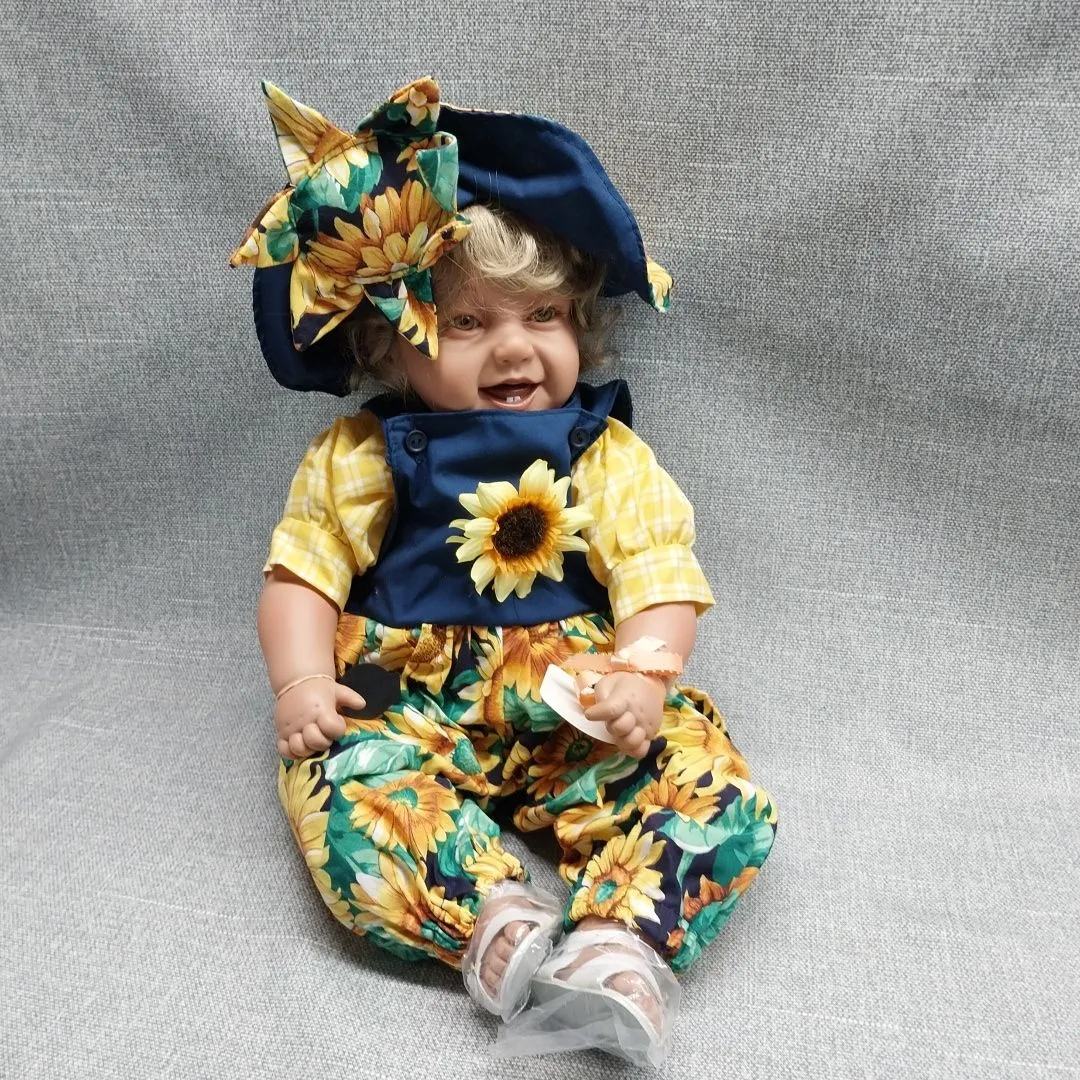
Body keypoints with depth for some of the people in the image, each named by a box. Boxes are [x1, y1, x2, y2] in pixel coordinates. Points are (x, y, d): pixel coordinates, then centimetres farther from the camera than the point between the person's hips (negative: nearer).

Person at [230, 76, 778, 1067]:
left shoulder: (608, 456, 6)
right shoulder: (359, 458, 7)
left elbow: (662, 577, 0)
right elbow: (301, 571, 6)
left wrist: (642, 672, -19)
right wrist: (300, 679, -11)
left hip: (580, 714, 0)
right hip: (408, 708, 1)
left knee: (708, 779, -20)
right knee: (349, 780, -29)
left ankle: (619, 947, -30)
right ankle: (498, 919, -32)